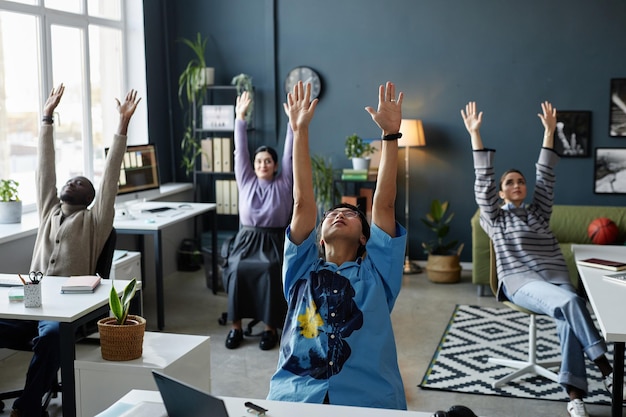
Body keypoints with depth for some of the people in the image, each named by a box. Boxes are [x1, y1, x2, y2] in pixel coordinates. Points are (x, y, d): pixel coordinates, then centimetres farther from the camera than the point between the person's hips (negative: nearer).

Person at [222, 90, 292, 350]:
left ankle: (270, 327, -20)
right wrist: (240, 119, -3)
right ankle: (236, 326, -18)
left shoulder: (283, 183, 5)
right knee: (238, 270, -29)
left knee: (269, 271, -32)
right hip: (247, 240, 2)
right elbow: (240, 152, 3)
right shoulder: (246, 182, 8)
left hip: (273, 241, -1)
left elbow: (289, 154, -2)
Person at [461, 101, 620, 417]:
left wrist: (549, 131, 21)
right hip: (521, 280, -3)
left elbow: (545, 177, 22)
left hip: (556, 278, 3)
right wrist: (475, 135, 6)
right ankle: (606, 369, -31)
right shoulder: (495, 218, 15)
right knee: (569, 302, -34)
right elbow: (483, 181, 9)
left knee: (567, 318, -31)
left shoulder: (538, 212, 25)